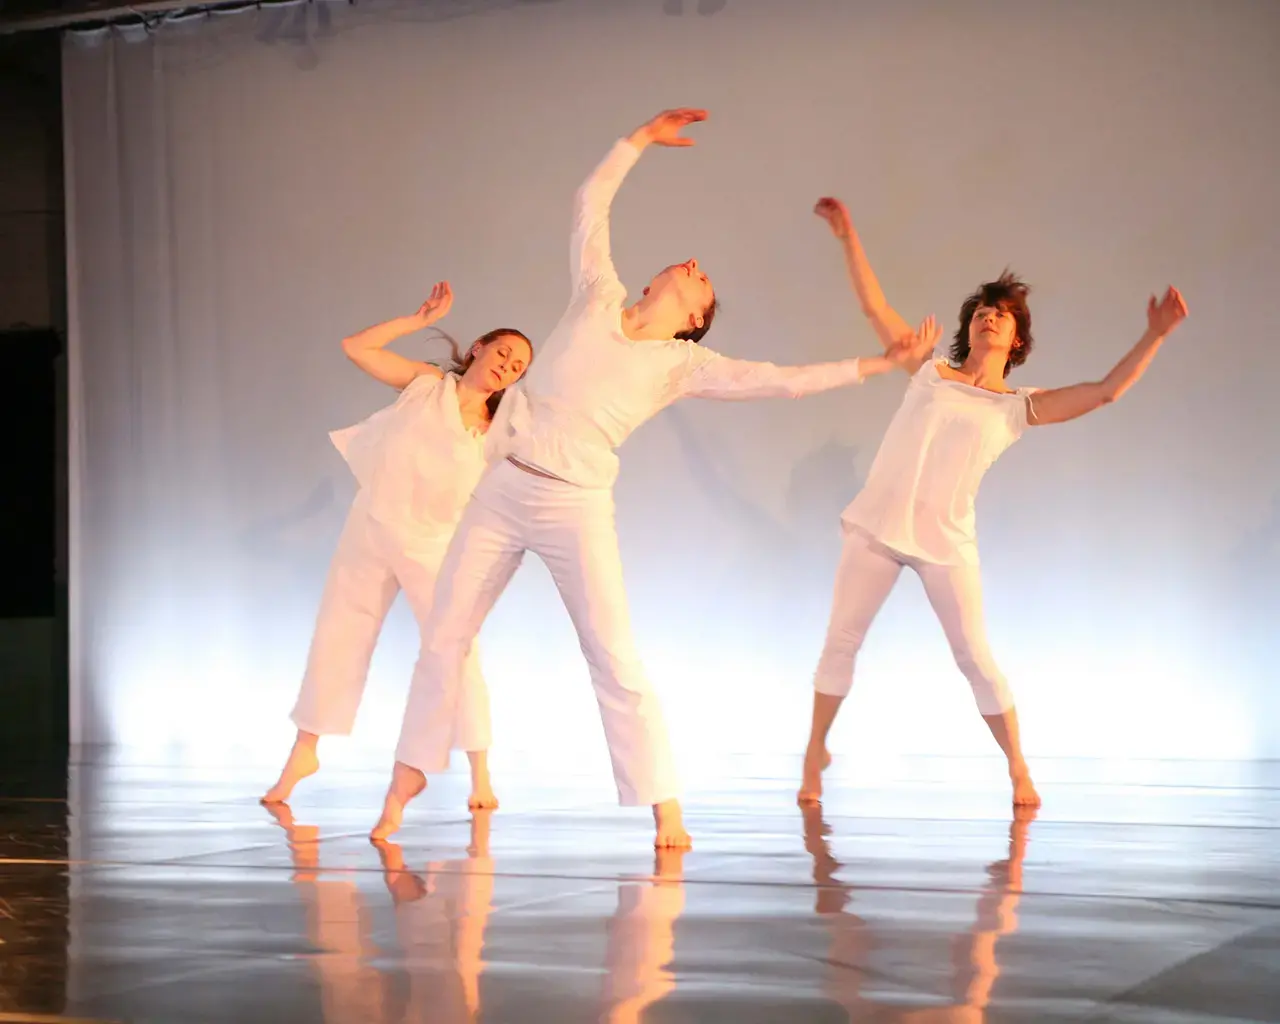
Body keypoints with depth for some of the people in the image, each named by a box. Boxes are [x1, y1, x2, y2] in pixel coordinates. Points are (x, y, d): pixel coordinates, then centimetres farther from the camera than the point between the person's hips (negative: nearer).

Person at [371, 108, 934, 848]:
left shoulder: (682, 365, 3)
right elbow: (593, 203, 18)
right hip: (505, 490, 3)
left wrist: (875, 366, -3)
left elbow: (777, 380, -1)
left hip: (577, 510, -2)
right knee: (444, 638, 4)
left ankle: (667, 812, 0)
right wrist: (644, 139, 22)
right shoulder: (598, 300, 9)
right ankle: (403, 789, 14)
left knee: (618, 663, -5)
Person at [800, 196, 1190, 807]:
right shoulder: (930, 372, 12)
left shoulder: (1020, 408, 8)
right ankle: (816, 751, 17)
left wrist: (1154, 336, -8)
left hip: (947, 542, -1)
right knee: (841, 642, 3)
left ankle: (1018, 770, 12)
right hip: (877, 527, 1)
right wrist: (848, 237, 14)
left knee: (975, 658, 0)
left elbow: (1106, 391, 0)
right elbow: (874, 306, 15)